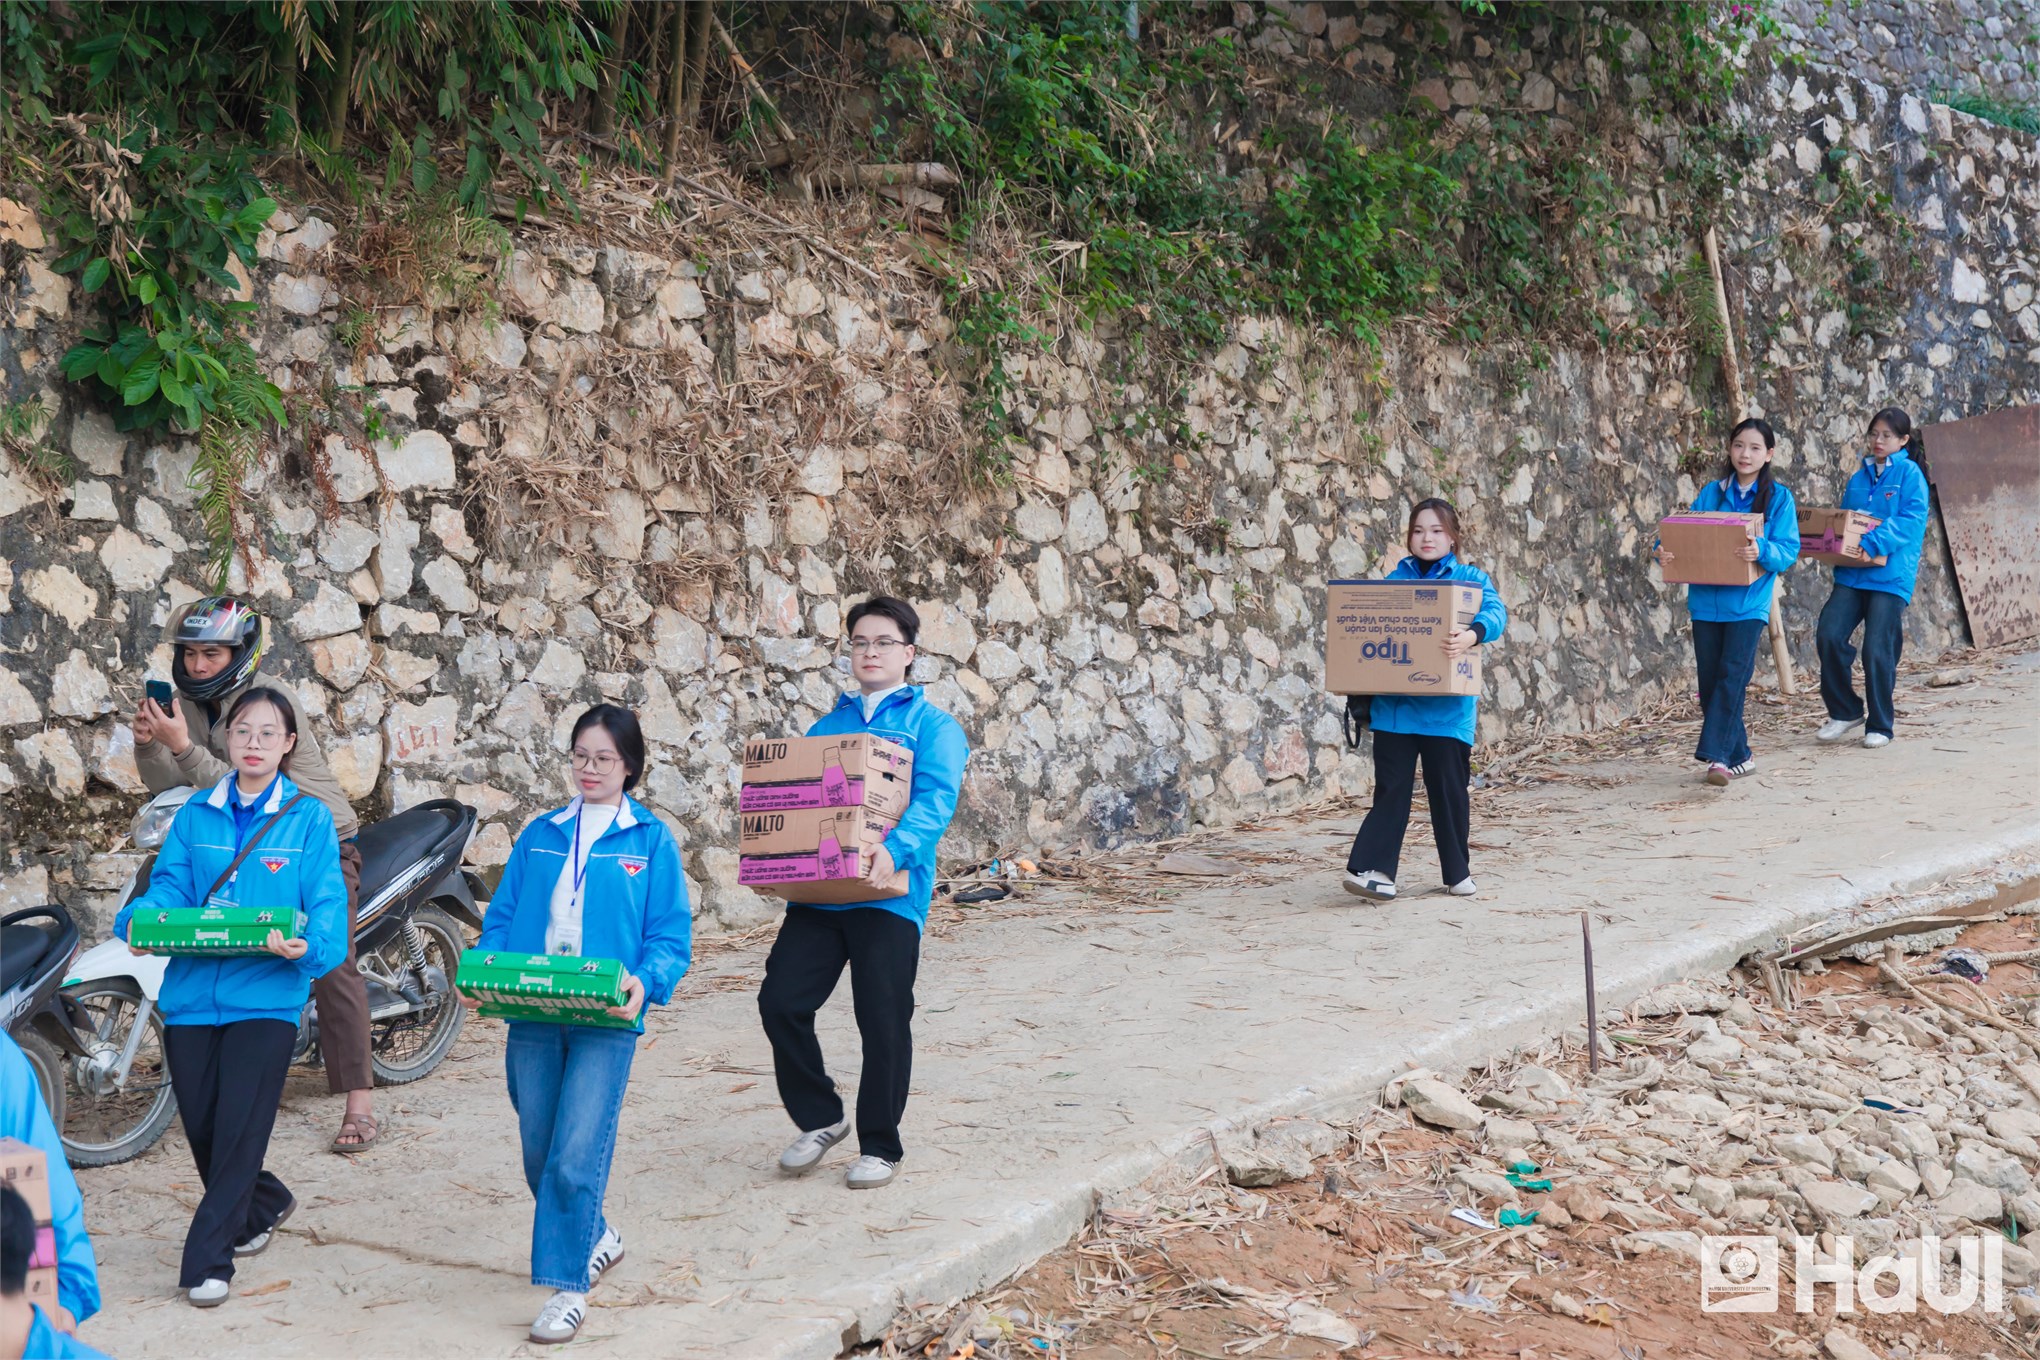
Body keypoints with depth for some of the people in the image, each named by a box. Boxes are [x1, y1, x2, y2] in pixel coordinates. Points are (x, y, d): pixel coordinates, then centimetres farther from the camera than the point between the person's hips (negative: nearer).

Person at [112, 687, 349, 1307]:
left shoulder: (309, 818, 0)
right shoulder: (196, 814, 10)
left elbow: (326, 902, -6)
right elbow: (172, 883, 2)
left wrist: (308, 946, -27)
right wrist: (140, 920, -19)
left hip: (266, 995, -4)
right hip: (192, 992, 4)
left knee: (239, 1127, -8)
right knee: (201, 1125, 10)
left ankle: (207, 1260, 2)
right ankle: (264, 1204, 37)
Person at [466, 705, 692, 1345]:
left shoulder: (651, 840, 3)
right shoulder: (540, 835, 13)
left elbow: (671, 934, -1)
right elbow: (503, 915, 12)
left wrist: (645, 982, -20)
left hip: (605, 1019, -4)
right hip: (530, 1012, 4)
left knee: (576, 1155, -11)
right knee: (539, 1153, 12)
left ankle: (569, 1287, 0)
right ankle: (594, 1237, 37)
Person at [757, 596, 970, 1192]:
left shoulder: (932, 725, 5)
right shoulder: (828, 725, 21)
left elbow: (934, 800, -11)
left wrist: (896, 850, -29)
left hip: (888, 894, -4)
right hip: (816, 890, 4)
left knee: (883, 1021, -1)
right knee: (780, 1001, -6)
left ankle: (880, 1147, 17)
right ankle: (820, 1119, 15)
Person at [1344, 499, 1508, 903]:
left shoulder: (1470, 578, 3)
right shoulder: (1395, 579, 11)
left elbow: (1495, 612, -14)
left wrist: (1473, 634, -35)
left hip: (1447, 707, -1)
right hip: (1394, 703, 1)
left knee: (1449, 788, 7)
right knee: (1392, 786, 1)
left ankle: (1458, 872, 21)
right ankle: (1370, 867, -1)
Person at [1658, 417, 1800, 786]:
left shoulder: (1778, 498, 1)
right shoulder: (1711, 493, 10)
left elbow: (1788, 551, -6)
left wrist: (1762, 551, -26)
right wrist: (1666, 550, -14)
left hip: (1748, 603, -4)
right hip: (1706, 600, 4)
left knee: (1732, 676, -14)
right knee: (1710, 682, 6)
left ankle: (1716, 756, -18)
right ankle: (1739, 756, 19)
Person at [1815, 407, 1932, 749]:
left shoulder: (1909, 474, 0)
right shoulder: (1859, 478, 17)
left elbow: (1911, 519, -12)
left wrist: (1873, 542, -23)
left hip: (1891, 576, -5)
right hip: (1852, 573, 5)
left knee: (1878, 650, -4)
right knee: (1829, 635, -10)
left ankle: (1879, 726, 11)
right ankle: (1845, 711, 7)